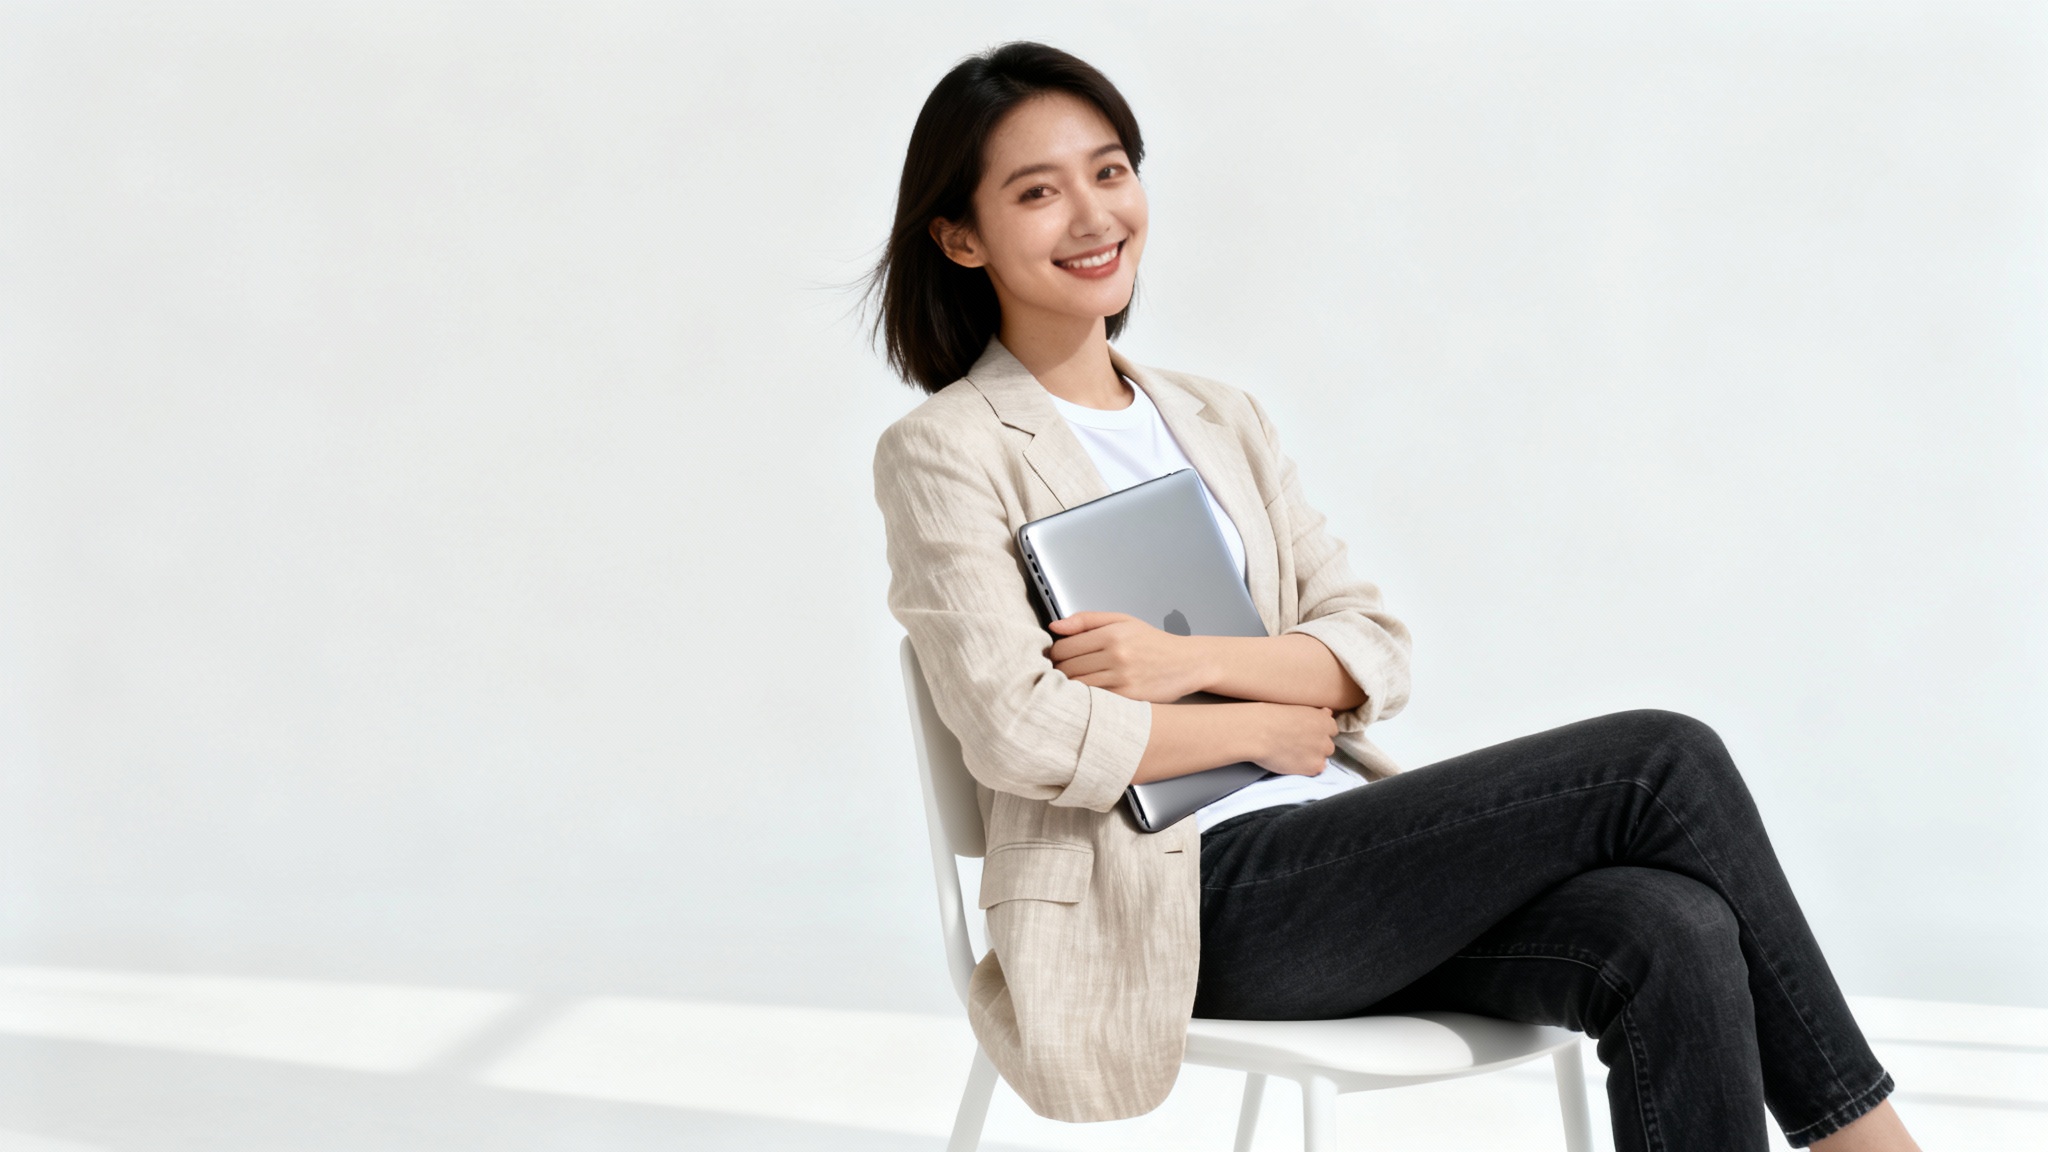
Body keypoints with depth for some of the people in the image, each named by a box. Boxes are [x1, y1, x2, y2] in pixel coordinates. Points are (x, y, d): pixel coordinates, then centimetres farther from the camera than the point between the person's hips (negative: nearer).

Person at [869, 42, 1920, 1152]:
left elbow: (1377, 653, 9)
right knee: (1664, 761, -17)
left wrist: (1197, 660, -9)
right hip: (1186, 898, -6)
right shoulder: (944, 454, -1)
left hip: (1343, 837, 6)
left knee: (1672, 936, -23)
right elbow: (1020, 733, -13)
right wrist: (1264, 726, -5)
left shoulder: (1221, 421, 18)